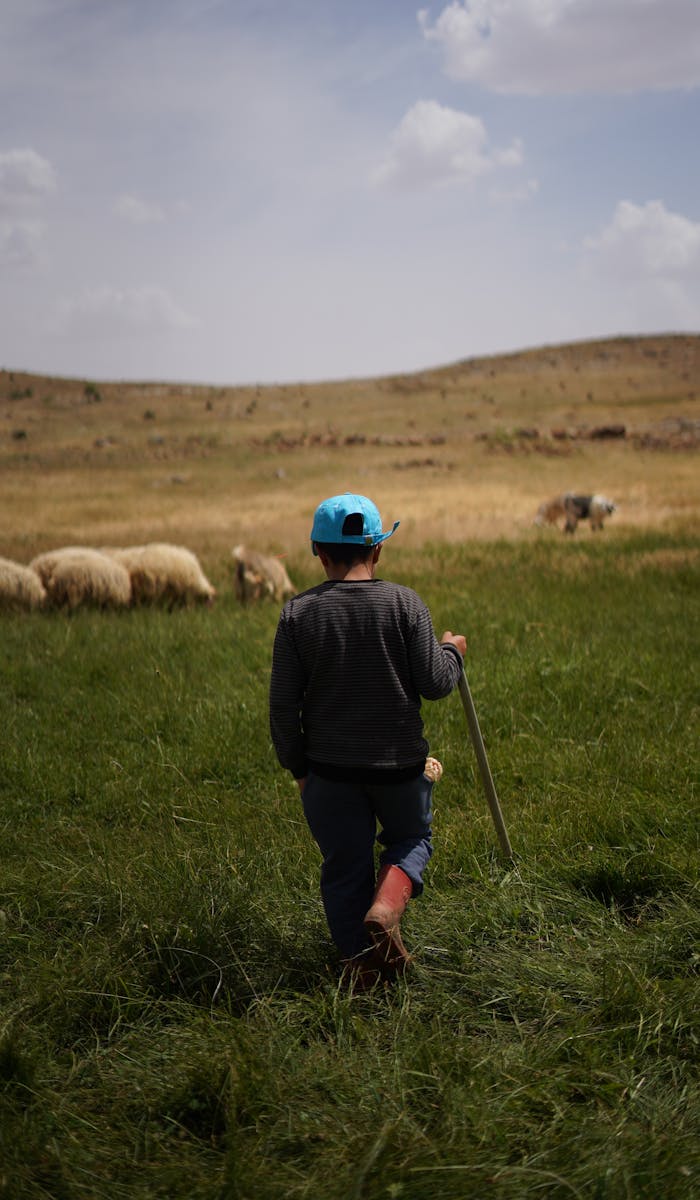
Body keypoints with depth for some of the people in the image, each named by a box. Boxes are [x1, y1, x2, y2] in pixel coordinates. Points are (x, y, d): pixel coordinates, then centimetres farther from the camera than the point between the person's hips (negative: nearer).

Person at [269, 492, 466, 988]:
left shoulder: (298, 613, -6)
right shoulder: (406, 603, -9)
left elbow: (283, 705, -5)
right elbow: (434, 684, -10)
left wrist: (296, 765, 8)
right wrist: (453, 652, 11)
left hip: (329, 767, 1)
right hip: (400, 761, 0)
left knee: (343, 867, 15)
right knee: (412, 838, 23)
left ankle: (362, 965, 19)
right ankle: (387, 905, -4)